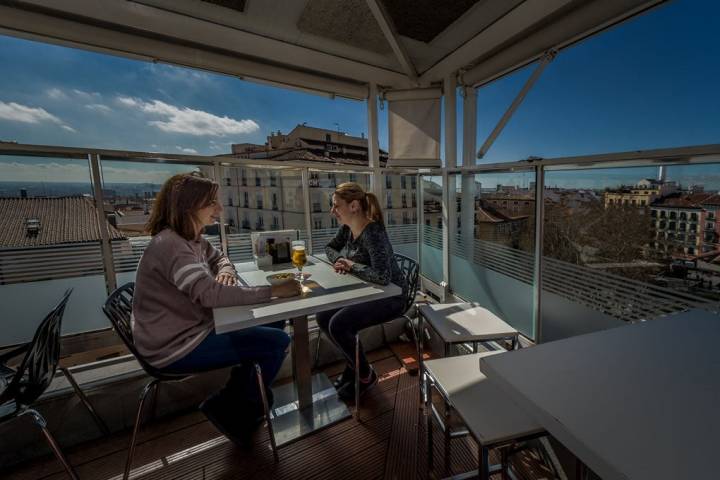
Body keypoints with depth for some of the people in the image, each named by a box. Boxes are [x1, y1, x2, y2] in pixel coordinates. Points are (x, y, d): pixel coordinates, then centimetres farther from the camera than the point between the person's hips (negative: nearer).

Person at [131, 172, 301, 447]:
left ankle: (240, 393, 20)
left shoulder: (193, 239, 5)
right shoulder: (170, 245, -25)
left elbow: (220, 260, 19)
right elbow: (209, 294, -37)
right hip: (177, 347, -9)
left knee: (273, 323, 8)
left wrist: (226, 272, -6)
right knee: (278, 342, -10)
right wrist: (274, 291, -34)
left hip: (194, 329, 9)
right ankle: (231, 410, 13)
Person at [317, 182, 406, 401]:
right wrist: (339, 260, -6)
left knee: (338, 325, -22)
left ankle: (366, 375, 6)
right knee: (323, 317, 0)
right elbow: (330, 247, 16)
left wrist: (352, 265, -23)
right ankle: (353, 364, 20)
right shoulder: (347, 227, -1)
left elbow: (382, 276, -38)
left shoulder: (372, 233, -27)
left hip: (389, 296, -8)